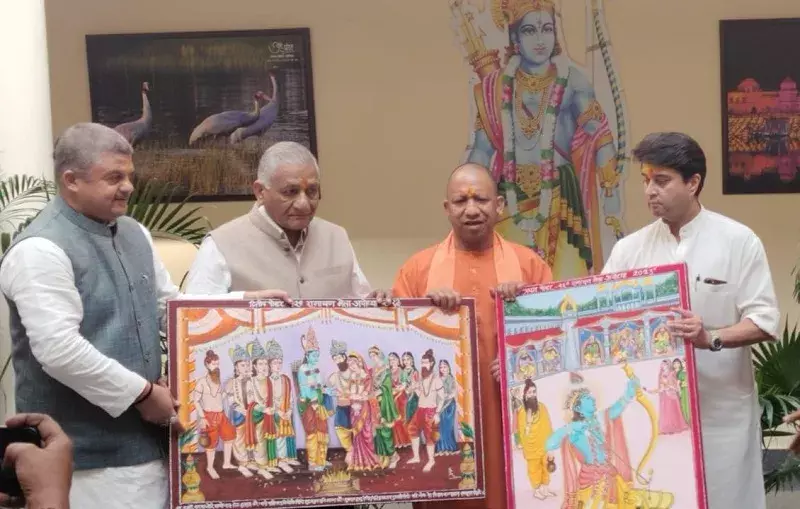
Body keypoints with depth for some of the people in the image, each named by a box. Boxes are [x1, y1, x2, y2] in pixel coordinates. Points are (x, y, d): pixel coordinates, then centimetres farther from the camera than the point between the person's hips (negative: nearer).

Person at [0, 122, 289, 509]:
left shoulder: (134, 234, 13)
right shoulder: (41, 250, -15)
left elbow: (172, 309, 21)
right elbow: (58, 350, -23)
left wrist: (242, 301, 8)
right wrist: (142, 393, -17)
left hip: (144, 436, 8)